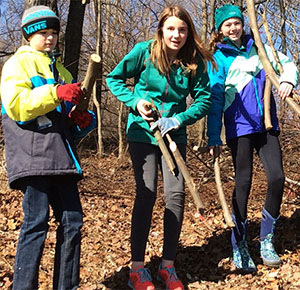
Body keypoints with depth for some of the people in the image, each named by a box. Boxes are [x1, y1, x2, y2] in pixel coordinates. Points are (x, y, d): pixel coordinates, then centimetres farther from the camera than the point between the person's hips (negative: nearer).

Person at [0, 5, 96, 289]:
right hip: (33, 156, -7)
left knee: (72, 221, 5)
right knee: (37, 221, -9)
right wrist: (55, 93, -20)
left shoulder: (60, 70, 27)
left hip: (60, 157, 7)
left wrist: (84, 120, 10)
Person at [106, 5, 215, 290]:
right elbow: (114, 79, 1)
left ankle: (168, 266, 9)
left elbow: (204, 100, -3)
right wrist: (135, 101, -14)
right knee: (146, 193, -10)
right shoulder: (144, 51, -9)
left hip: (174, 134, 3)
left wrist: (178, 120, -18)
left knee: (176, 194, -5)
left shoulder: (194, 61, -4)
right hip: (142, 131, -2)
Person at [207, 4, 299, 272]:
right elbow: (214, 99, -2)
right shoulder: (218, 58, 1)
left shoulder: (258, 48, 11)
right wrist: (213, 137, -7)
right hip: (239, 126, -3)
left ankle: (267, 241, 12)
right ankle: (239, 246, 10)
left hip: (266, 125, 4)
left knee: (277, 177, -4)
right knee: (243, 182, -2)